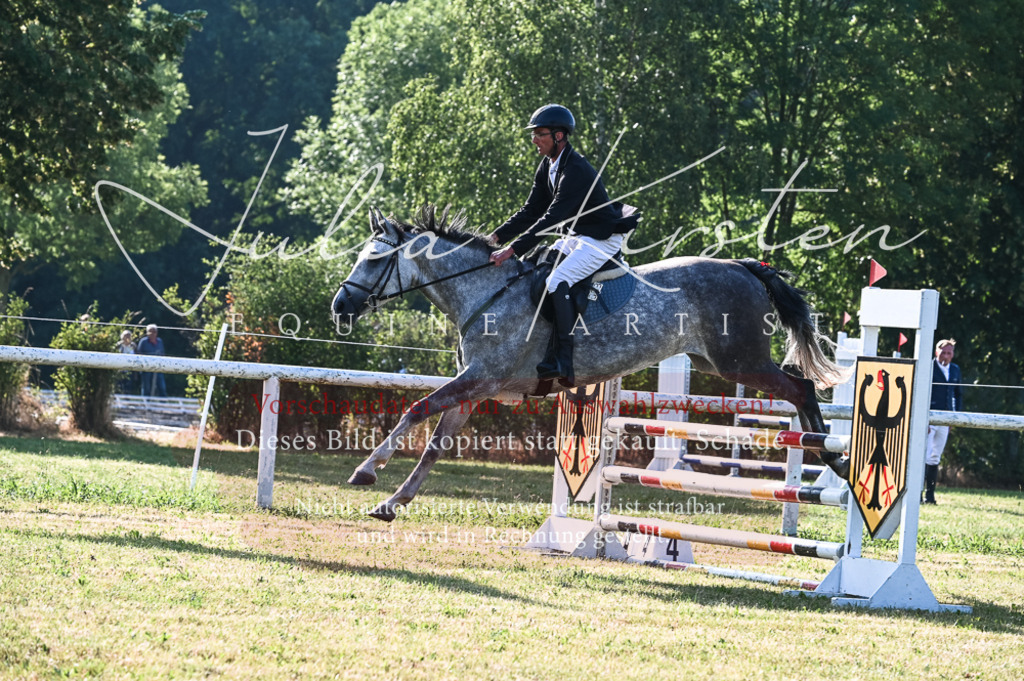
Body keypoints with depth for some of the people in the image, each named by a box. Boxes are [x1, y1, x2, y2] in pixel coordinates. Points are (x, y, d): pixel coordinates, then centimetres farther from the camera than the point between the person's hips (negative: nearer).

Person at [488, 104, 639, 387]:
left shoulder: (576, 171, -28)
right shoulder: (548, 167, 3)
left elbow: (551, 219, -33)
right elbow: (531, 211, 9)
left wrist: (512, 249, -35)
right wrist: (497, 237, -3)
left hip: (602, 240, -11)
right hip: (576, 237, 11)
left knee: (558, 281, -27)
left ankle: (562, 362, -26)